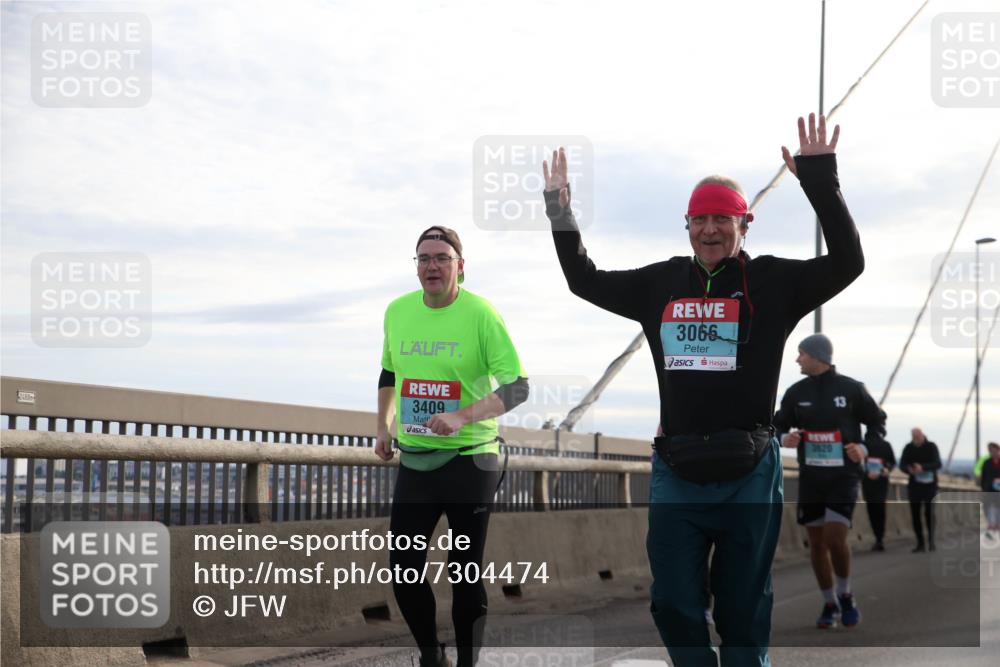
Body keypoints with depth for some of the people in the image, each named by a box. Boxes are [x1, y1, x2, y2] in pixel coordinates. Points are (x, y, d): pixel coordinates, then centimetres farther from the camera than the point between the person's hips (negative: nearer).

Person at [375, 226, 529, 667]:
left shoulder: (481, 314, -12)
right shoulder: (398, 311, 3)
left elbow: (518, 387, -15)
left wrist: (462, 417, -26)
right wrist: (384, 427, 11)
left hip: (471, 459, -4)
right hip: (414, 460, 4)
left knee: (466, 573, 2)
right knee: (403, 567, 4)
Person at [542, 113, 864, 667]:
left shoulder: (773, 281, -1)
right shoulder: (661, 283, 9)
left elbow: (847, 263, -12)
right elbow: (585, 280, 19)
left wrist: (820, 180, -20)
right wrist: (559, 206, 12)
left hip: (749, 474, -3)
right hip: (675, 473, 3)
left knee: (743, 612, 8)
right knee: (674, 606, 7)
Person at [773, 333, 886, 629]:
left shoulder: (851, 389, -4)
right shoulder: (796, 392, 4)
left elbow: (877, 422, 5)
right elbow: (778, 425, 11)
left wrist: (864, 448, -11)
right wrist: (784, 438, -11)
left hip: (844, 476, -4)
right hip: (810, 478, 4)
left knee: (835, 539, -16)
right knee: (817, 543, 6)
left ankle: (845, 596, 9)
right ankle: (829, 604, 21)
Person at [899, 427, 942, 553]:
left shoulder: (931, 447, -5)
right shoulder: (908, 448, 2)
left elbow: (937, 464, -14)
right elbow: (902, 464, -1)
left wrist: (923, 467, -31)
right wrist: (909, 470, -24)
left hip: (929, 484, -3)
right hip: (914, 485, 3)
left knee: (929, 512, -12)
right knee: (915, 513, -1)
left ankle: (931, 541, 0)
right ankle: (920, 543, 5)